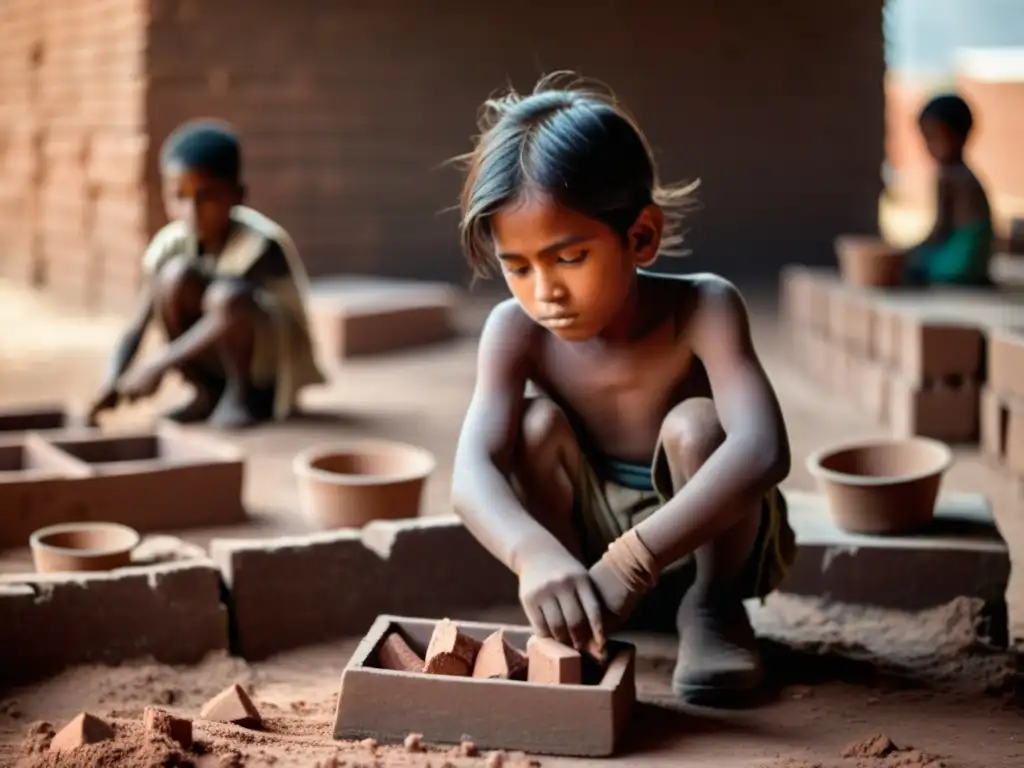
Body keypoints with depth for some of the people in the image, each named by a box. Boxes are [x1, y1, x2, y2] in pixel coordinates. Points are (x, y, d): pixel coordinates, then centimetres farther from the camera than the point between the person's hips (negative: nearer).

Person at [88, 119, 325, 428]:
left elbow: (228, 313, -39)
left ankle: (246, 395, -10)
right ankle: (208, 393, -7)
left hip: (276, 359, -5)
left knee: (227, 296, -36)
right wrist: (113, 380, -33)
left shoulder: (262, 245, -26)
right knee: (176, 274, -22)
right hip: (217, 353, 5)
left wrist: (161, 364, -46)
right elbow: (137, 327, -15)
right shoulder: (170, 245, -11)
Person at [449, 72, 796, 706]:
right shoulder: (517, 331, -20)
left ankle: (712, 604, -7)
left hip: (707, 537, -2)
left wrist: (631, 560, -56)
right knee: (539, 423, -24)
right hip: (589, 536, 3)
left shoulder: (701, 309, -29)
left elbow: (762, 450, -45)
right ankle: (566, 617, -7)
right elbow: (472, 472, -34)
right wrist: (535, 554, -57)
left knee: (694, 423, -32)